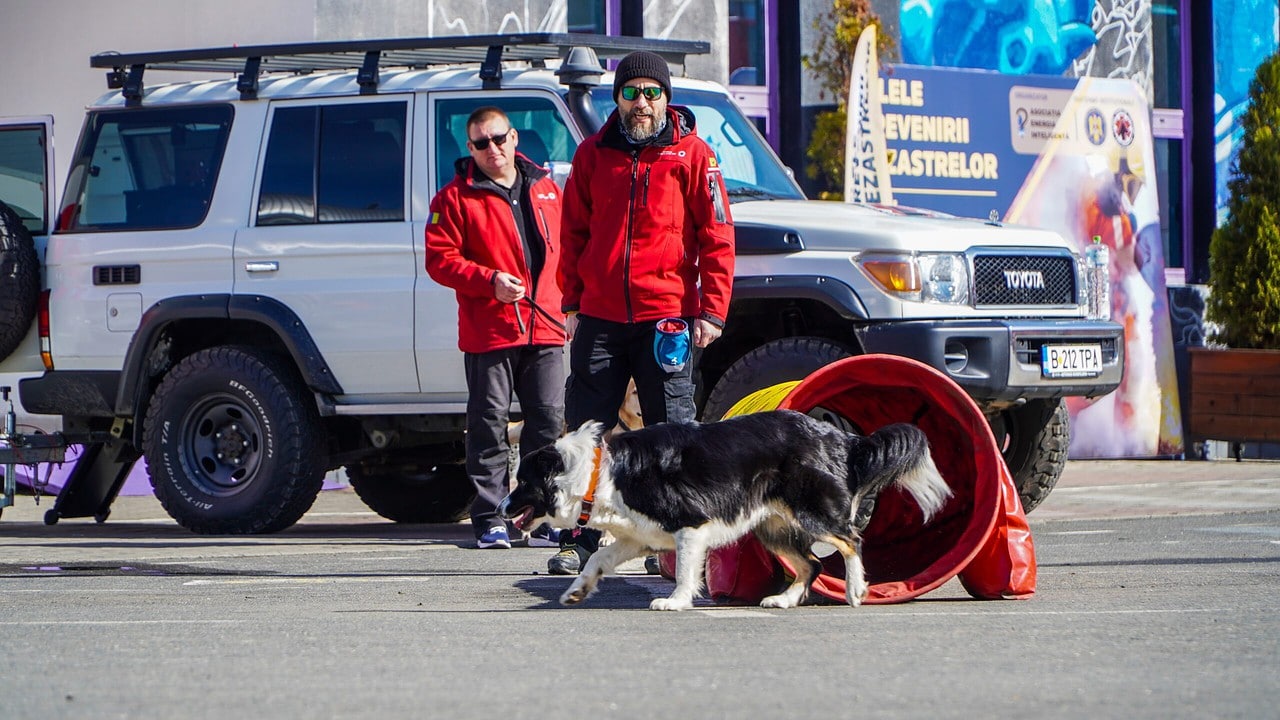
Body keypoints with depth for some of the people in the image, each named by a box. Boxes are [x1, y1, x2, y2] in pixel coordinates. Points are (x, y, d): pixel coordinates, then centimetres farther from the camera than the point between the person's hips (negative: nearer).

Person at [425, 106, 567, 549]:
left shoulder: (546, 190, 16)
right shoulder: (456, 198, 3)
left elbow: (565, 250, 23)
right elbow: (440, 260, -4)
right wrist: (490, 280, -15)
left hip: (545, 329, 4)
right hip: (489, 331, -4)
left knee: (549, 422, 1)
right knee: (489, 425, -2)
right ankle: (490, 521, 2)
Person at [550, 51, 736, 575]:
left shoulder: (691, 155, 2)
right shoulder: (593, 154, 11)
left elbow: (717, 238, 1)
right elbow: (573, 233, 15)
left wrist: (712, 311, -6)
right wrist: (572, 302, 8)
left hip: (666, 315, -3)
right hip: (599, 316, 3)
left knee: (671, 431, -1)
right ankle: (580, 539, 9)